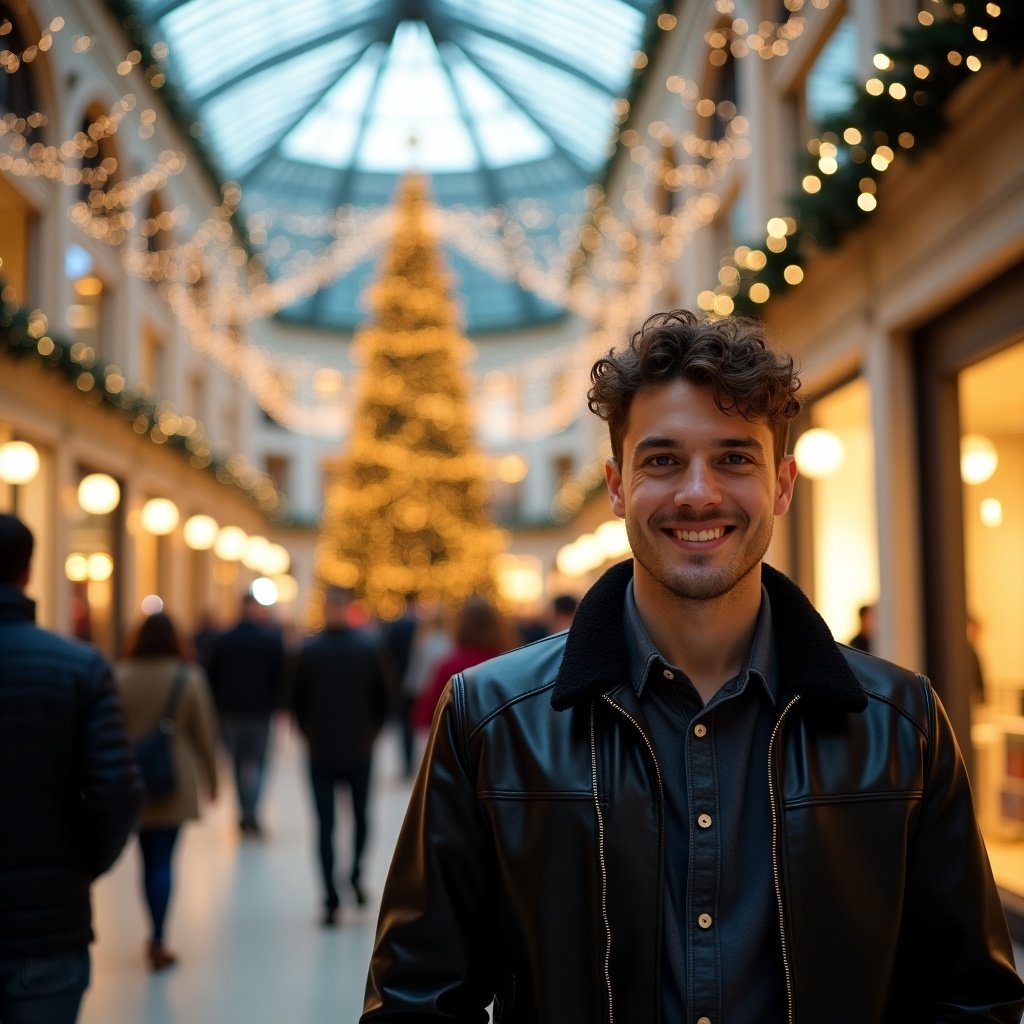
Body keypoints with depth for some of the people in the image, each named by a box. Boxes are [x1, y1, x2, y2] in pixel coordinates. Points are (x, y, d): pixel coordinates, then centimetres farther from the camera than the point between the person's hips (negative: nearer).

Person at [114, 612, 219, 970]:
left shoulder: (119, 675, -2)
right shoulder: (189, 678, -4)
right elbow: (204, 734, 1)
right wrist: (211, 778, 12)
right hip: (174, 783, -2)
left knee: (148, 858, 12)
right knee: (162, 860, 1)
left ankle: (156, 934, 18)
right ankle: (158, 941, -2)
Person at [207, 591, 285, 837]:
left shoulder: (222, 640, 4)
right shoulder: (272, 639, -5)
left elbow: (214, 678, 6)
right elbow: (280, 676, -5)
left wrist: (217, 707, 12)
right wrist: (279, 705, 2)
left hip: (230, 710, 2)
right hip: (260, 710, -2)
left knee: (238, 761, 14)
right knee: (257, 761, 3)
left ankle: (245, 814, 17)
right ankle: (251, 815, -12)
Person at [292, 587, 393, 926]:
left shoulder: (309, 650, -7)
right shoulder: (369, 648, -6)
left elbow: (297, 700, -1)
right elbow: (385, 697, -2)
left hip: (320, 752, 0)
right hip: (359, 750, 0)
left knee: (325, 824, 4)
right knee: (360, 815, 21)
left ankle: (331, 901, 1)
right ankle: (356, 875, 11)